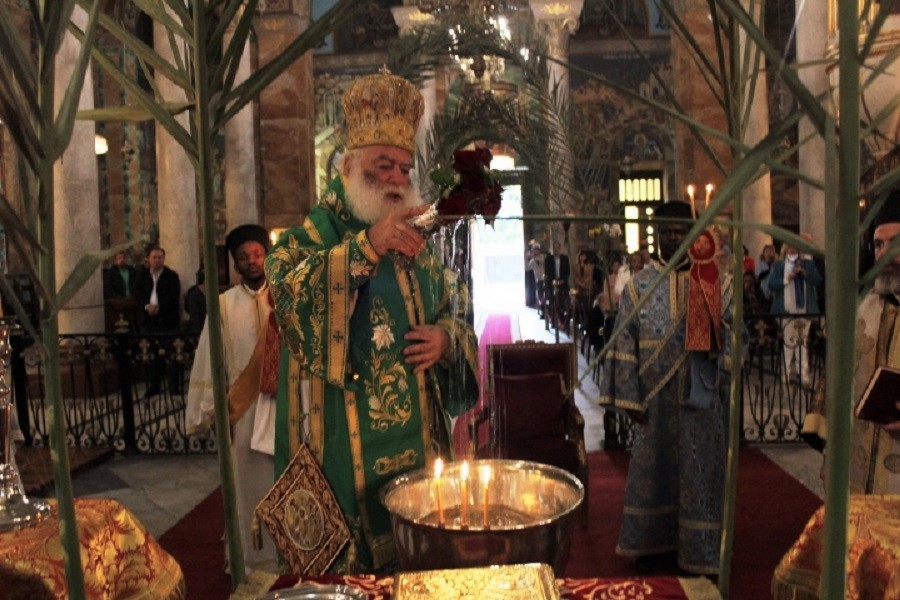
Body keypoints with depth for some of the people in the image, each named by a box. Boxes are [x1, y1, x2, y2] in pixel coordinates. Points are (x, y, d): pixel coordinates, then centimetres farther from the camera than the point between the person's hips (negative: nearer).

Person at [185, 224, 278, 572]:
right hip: (244, 407, 0)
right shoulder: (224, 305, 1)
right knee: (251, 486, 7)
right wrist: (212, 410, -3)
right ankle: (256, 562, 21)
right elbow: (211, 360, 0)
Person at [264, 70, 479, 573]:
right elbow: (287, 291, -23)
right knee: (345, 568, 4)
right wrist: (367, 245, -32)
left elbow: (457, 310, 18)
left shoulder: (417, 244, 13)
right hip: (344, 444, -4)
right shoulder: (310, 235, -1)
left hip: (416, 439, 5)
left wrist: (448, 337, -5)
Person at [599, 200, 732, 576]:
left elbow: (732, 338, 3)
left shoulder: (715, 283, 1)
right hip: (655, 396, 1)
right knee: (653, 467, 11)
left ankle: (699, 549, 21)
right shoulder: (639, 285, 2)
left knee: (699, 469, 6)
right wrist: (630, 397, -5)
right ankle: (653, 542, 27)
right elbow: (625, 345, 0)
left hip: (701, 395, -1)